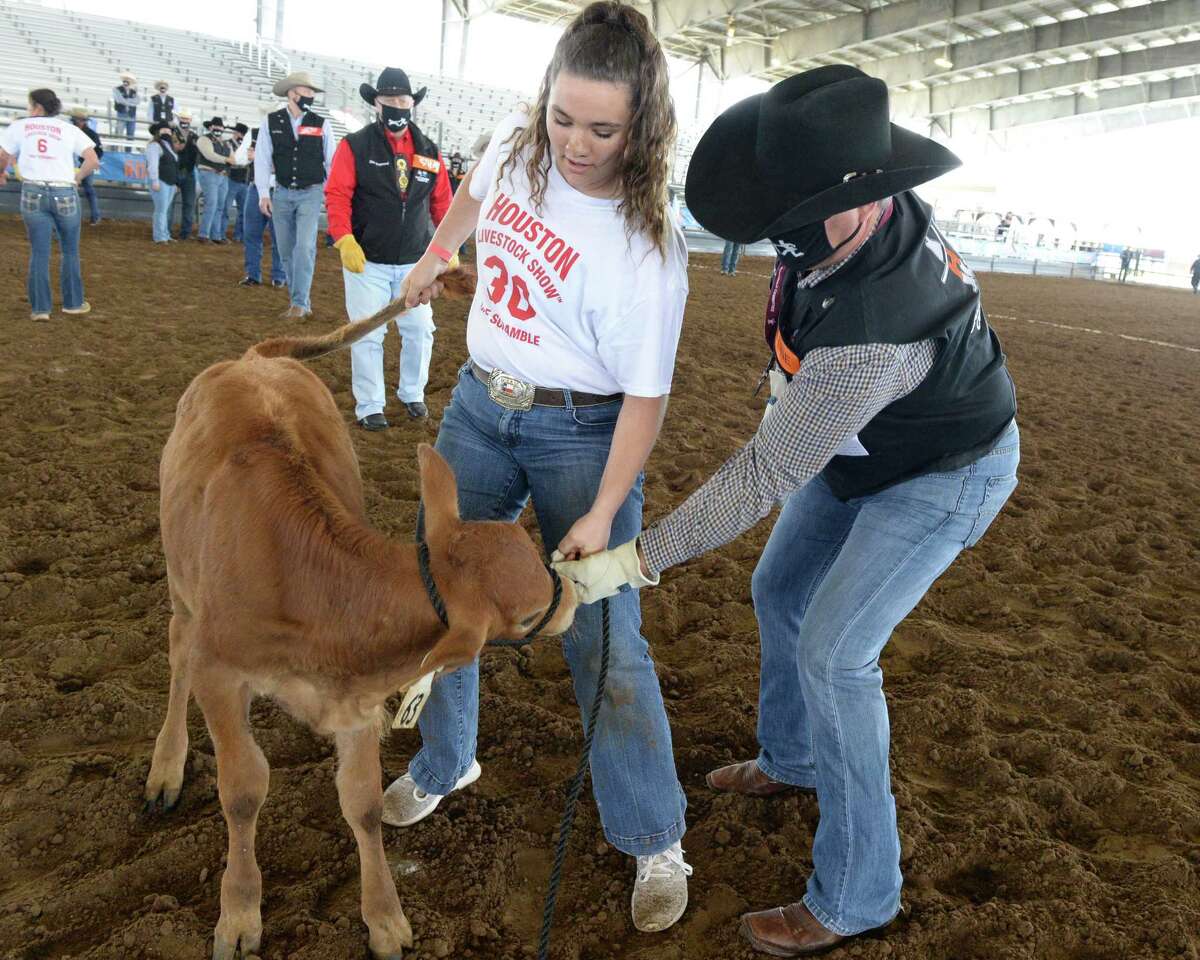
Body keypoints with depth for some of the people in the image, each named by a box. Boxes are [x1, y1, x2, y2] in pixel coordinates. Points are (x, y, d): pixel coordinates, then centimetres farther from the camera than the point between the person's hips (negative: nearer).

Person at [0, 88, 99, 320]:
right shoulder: (69, 129, 6)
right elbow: (93, 161, -3)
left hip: (33, 193, 0)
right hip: (65, 193, 0)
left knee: (39, 253, 5)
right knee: (70, 251, 13)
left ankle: (40, 308, 6)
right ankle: (73, 303, 20)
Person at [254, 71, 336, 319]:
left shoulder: (321, 124, 1)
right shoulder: (271, 122, 1)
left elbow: (331, 161, 4)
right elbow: (262, 159, 1)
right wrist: (264, 194, -5)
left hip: (311, 193, -2)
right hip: (282, 194, 2)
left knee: (305, 247, -14)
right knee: (286, 251, 6)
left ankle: (300, 303, -7)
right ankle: (300, 301, 17)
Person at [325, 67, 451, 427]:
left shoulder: (429, 151, 8)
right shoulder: (355, 146, -3)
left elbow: (442, 203, 12)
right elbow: (337, 195, -9)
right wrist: (345, 241, -20)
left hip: (415, 262, 3)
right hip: (366, 261, -3)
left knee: (420, 330, 8)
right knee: (368, 335, 2)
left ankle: (413, 393, 28)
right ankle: (369, 406, 14)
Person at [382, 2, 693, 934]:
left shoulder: (646, 247, -23)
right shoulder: (518, 146, -5)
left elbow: (645, 394, -23)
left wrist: (603, 513, -26)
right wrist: (435, 255, 32)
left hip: (580, 433, -6)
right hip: (479, 405, 7)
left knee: (603, 642, -7)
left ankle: (657, 843, 10)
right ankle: (445, 763, 37)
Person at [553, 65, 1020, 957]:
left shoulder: (866, 333, -43)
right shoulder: (869, 198, -19)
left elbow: (765, 475, -37)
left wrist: (637, 560, -32)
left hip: (943, 477, -9)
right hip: (861, 445, 9)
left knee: (833, 652, -12)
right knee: (779, 592, 15)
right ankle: (790, 759, 40)